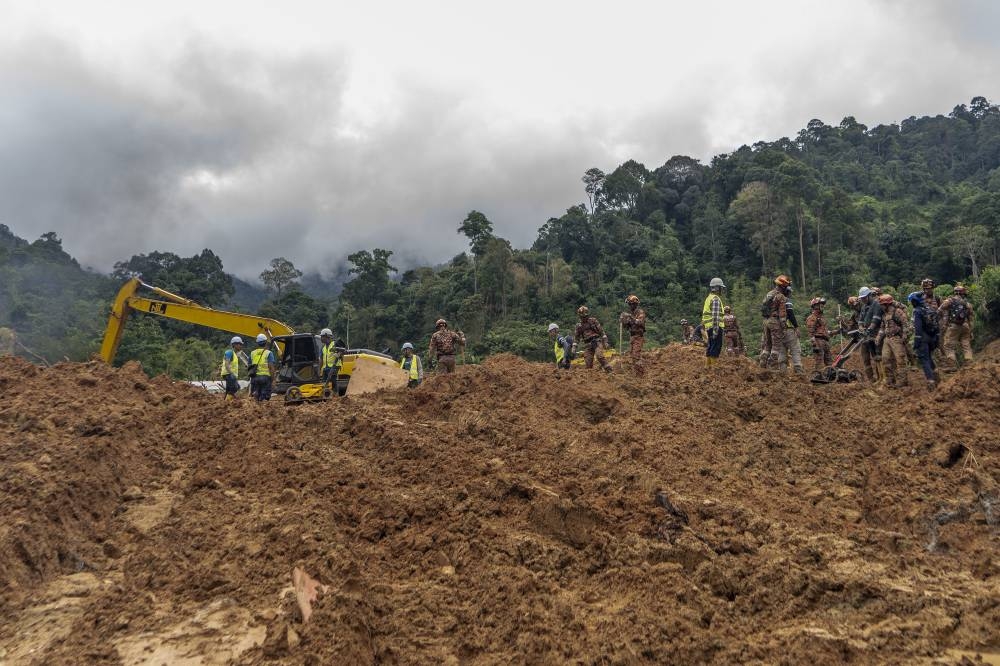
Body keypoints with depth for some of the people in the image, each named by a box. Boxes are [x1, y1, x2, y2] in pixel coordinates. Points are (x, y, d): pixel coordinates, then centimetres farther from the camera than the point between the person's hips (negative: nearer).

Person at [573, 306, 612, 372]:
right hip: (588, 345, 4)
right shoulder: (579, 326, 13)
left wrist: (605, 341, -4)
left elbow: (601, 330, 1)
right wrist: (574, 347, 8)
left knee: (600, 356, -25)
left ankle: (609, 370, -24)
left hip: (597, 342, -4)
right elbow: (575, 337, 18)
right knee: (588, 363, -3)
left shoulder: (593, 321, 3)